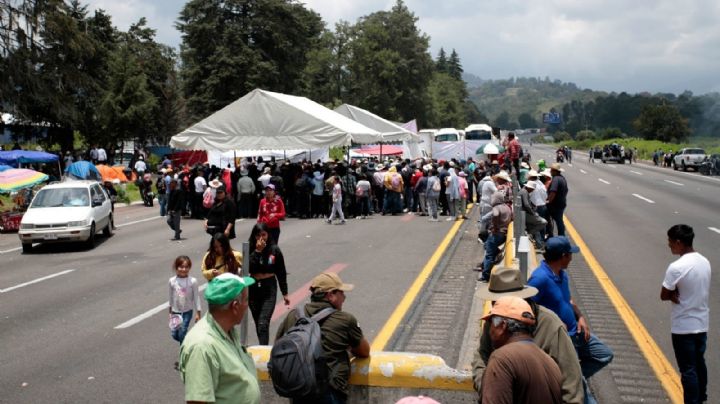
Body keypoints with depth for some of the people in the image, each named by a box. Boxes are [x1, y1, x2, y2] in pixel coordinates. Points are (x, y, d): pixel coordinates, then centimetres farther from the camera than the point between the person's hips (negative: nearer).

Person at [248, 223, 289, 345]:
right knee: (258, 324, 14)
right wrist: (257, 251, -21)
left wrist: (285, 293, 5)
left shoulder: (274, 250, -4)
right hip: (253, 288, 3)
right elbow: (248, 268, -18)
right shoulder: (250, 249, -3)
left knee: (263, 324, -14)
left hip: (269, 289, -3)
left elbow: (281, 273, 3)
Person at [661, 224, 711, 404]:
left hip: (683, 327, -8)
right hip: (702, 323, 8)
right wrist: (679, 293, -5)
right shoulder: (704, 262, 1)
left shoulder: (676, 267, -23)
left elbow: (664, 295, -14)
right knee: (699, 363, 23)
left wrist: (674, 294, 0)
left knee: (688, 369, 3)